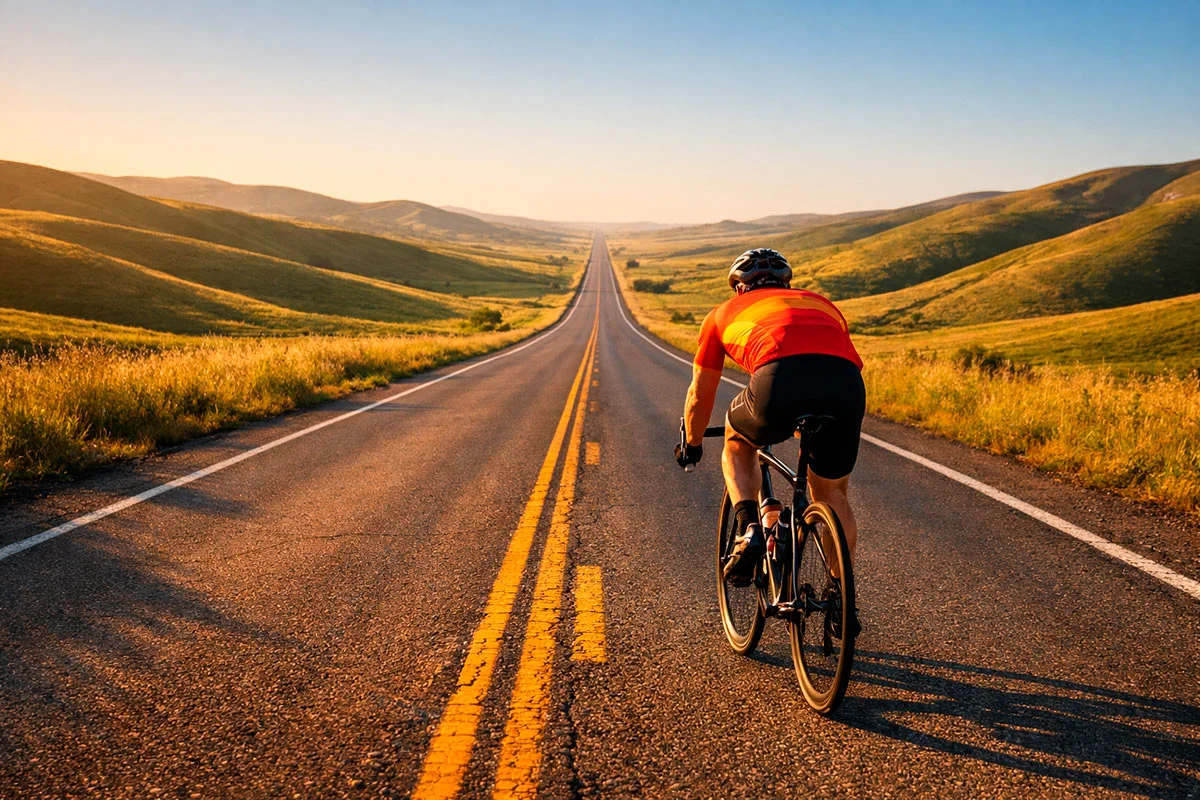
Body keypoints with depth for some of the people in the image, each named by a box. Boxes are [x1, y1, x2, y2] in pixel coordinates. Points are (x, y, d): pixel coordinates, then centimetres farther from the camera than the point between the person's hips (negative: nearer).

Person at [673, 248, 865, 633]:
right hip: (847, 386, 3)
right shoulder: (822, 304, 40)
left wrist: (691, 445, 57)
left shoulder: (725, 312, 33)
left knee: (738, 444, 31)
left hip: (780, 381, -3)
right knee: (832, 493, 26)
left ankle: (749, 529, 11)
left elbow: (700, 395, 39)